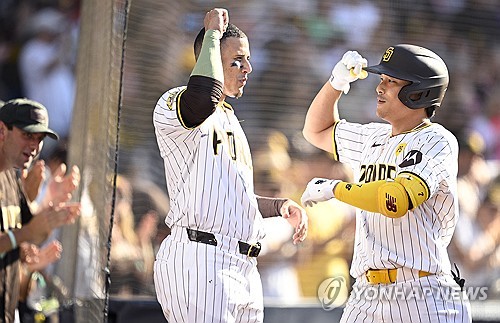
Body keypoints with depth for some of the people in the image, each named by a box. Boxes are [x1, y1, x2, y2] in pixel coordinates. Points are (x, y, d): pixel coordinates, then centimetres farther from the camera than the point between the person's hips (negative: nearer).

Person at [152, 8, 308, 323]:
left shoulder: (230, 120, 26)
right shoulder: (173, 103, -4)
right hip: (199, 261, -9)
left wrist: (280, 205, 12)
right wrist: (212, 33, -15)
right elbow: (204, 96, -31)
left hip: (245, 269, 9)